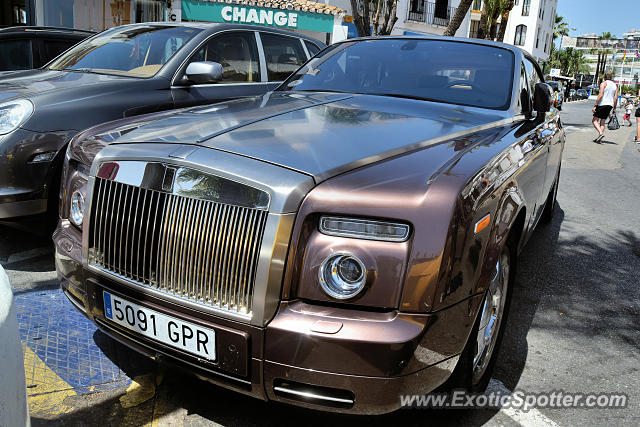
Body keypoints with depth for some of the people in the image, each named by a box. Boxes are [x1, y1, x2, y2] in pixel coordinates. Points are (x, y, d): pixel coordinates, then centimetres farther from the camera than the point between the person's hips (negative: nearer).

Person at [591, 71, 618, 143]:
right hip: (610, 105, 6)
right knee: (602, 122, 11)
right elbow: (616, 98, 9)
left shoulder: (603, 84, -4)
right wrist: (614, 108, 13)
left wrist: (595, 105, -13)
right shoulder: (615, 85, 14)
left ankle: (601, 133, -23)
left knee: (595, 121, -2)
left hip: (602, 104, -6)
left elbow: (600, 95, -14)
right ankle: (599, 138, 4)